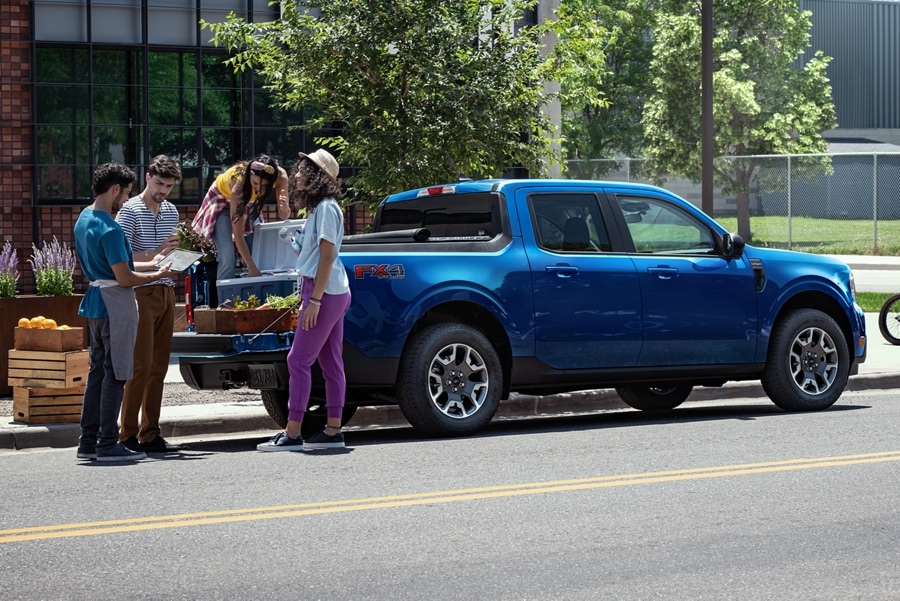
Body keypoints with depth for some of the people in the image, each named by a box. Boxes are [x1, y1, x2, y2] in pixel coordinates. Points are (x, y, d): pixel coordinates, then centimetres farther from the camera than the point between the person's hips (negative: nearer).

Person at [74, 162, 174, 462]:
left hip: (95, 300, 10)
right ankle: (108, 445, -2)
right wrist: (158, 275, -4)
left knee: (98, 370, 14)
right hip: (116, 304, -10)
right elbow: (125, 279, -19)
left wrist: (147, 264, 20)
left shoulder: (83, 220, 11)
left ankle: (88, 442, 16)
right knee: (115, 374, -4)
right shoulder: (110, 229, -19)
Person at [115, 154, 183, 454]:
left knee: (159, 367, 6)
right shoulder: (130, 211, -6)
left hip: (166, 292, 7)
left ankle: (150, 435, 10)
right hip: (142, 294, -7)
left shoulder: (171, 211, 15)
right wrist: (156, 254, -23)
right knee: (141, 365, -10)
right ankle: (128, 435, -6)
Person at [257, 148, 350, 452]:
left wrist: (314, 301, -21)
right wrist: (307, 298, 20)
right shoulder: (319, 208, 18)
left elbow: (327, 256, -18)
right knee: (331, 362, 8)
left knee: (299, 360, -9)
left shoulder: (326, 208, -13)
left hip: (325, 293, -10)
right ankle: (333, 430, 10)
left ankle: (292, 434, -9)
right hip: (333, 292, 10)